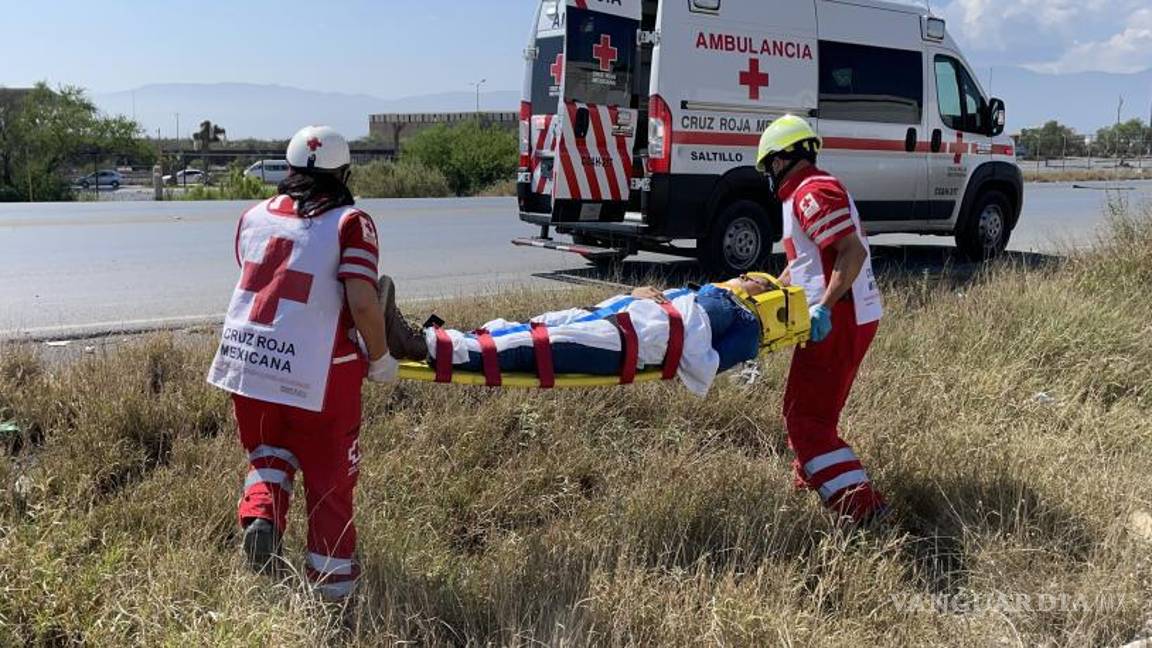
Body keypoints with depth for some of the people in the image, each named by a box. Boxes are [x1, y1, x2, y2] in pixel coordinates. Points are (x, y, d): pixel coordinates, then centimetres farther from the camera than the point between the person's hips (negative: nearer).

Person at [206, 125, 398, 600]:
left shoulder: (254, 216, 10)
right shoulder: (350, 223, -6)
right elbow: (363, 304, -15)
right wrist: (380, 359, -1)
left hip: (244, 361, 4)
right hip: (316, 373, -4)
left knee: (269, 452, 28)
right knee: (329, 477, 12)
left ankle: (259, 512, 2)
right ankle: (333, 581, 21)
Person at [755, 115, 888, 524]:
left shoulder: (812, 193, -14)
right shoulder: (815, 190, 20)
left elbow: (852, 251, -25)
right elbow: (803, 264, 26)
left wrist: (824, 307, -30)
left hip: (838, 320, -11)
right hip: (852, 316, 11)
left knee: (806, 416, -8)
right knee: (815, 407, 25)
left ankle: (861, 505, -12)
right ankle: (811, 481, 42)